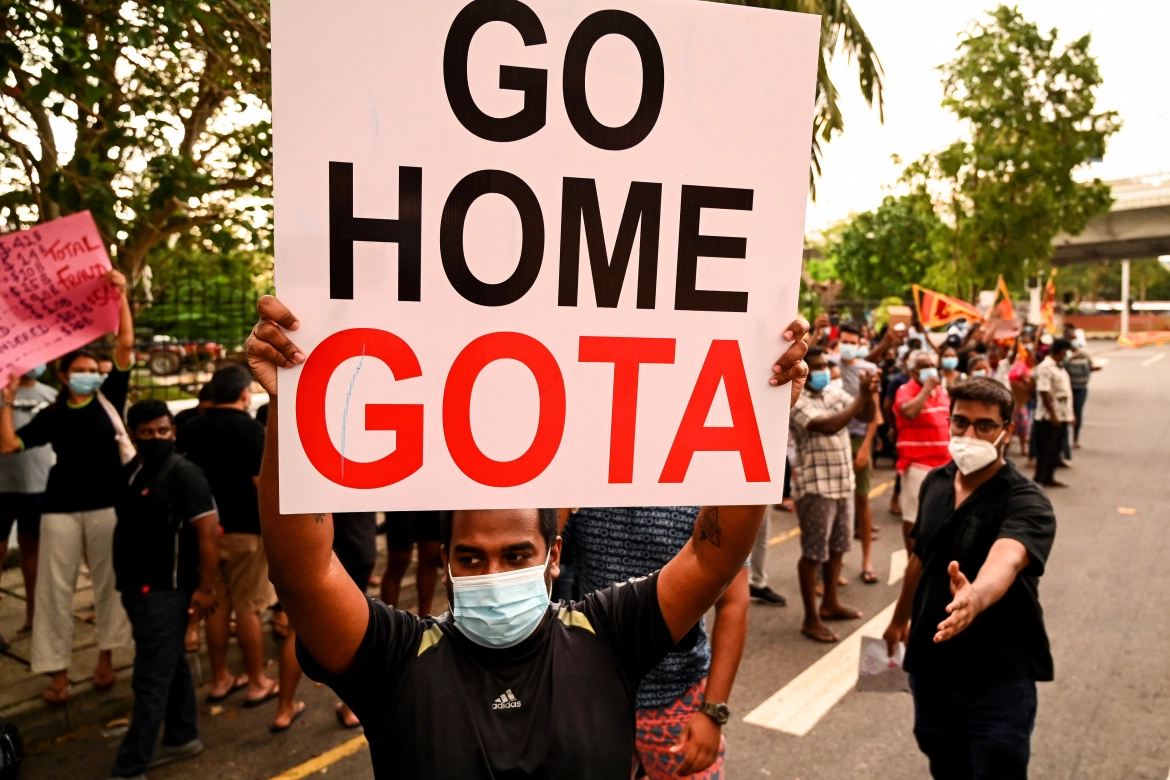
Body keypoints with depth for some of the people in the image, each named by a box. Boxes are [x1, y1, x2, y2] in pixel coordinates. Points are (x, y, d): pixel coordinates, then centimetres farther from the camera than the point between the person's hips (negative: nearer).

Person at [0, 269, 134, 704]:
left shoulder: (109, 400, 3)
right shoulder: (52, 415, 6)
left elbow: (125, 345, -6)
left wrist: (120, 295, -11)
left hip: (106, 505, -1)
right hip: (62, 508, 1)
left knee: (108, 581, 9)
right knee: (56, 587, 4)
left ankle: (106, 658, 23)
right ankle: (57, 671, 14)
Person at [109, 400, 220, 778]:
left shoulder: (184, 474, -17)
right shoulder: (130, 472, 9)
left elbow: (209, 533, -19)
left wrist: (205, 588, -20)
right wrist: (126, 581, 16)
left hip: (165, 591, -9)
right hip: (138, 588, 9)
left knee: (151, 680, -1)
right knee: (172, 666, 19)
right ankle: (182, 738, 32)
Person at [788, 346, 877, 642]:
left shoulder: (835, 393, 8)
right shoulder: (796, 402, -15)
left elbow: (867, 416, 6)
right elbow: (829, 426, -28)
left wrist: (869, 394, -13)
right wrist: (861, 395, -24)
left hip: (843, 482, 8)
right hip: (816, 486, -8)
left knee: (837, 547, 19)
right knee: (814, 553, 1)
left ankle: (830, 603, 35)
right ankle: (811, 619, 10)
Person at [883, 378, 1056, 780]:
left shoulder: (1027, 502, -20)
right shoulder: (935, 482, -2)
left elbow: (1005, 561, -42)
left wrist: (975, 596, -63)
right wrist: (900, 618, 24)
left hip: (998, 679, -5)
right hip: (929, 666, 5)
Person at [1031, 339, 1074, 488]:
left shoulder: (1059, 367, 15)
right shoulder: (1045, 367, -16)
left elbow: (1065, 391, 20)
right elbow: (1044, 392, -21)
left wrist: (1069, 413, 17)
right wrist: (1052, 414, -23)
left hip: (1061, 416, 9)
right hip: (1049, 417, -9)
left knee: (1056, 448, 14)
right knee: (1046, 450, -2)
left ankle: (1049, 478, 22)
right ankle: (1040, 479, 6)